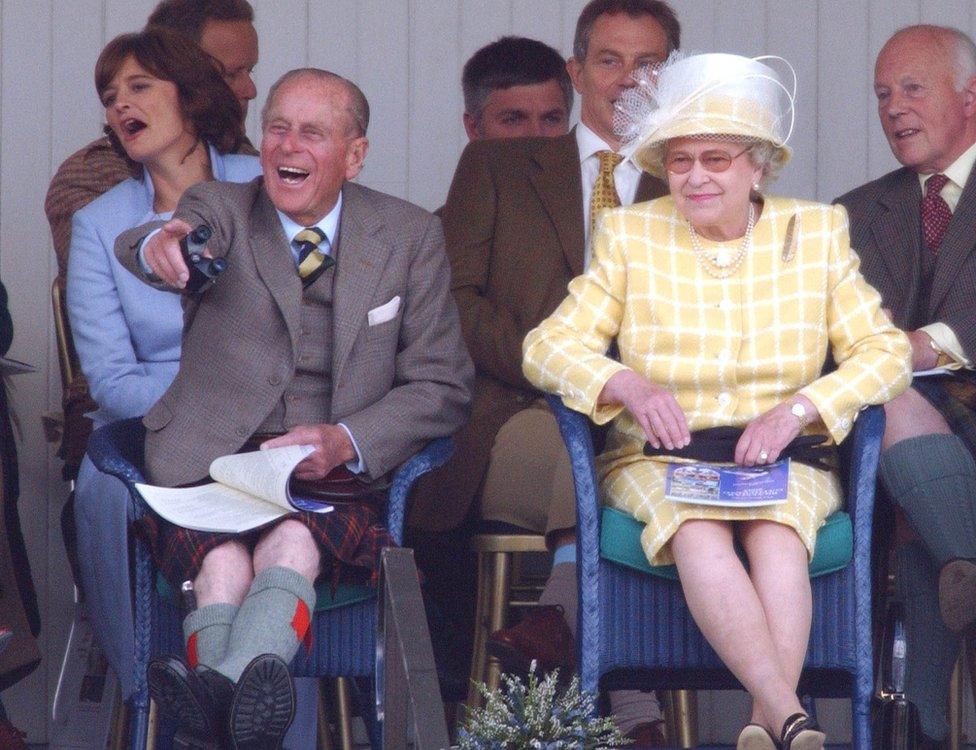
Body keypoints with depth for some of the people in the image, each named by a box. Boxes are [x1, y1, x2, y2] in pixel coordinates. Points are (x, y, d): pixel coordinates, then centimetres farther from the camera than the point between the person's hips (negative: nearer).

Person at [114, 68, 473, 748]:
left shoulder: (410, 238, 12)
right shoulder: (220, 211, 9)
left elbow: (443, 385, 9)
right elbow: (163, 246, -16)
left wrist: (347, 441, -10)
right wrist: (160, 245, -44)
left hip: (339, 480, -1)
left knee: (292, 545, -35)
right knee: (222, 562, -34)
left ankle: (219, 689, -60)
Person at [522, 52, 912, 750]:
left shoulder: (817, 232, 8)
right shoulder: (630, 235, 8)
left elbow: (886, 352, 2)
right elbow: (549, 345, 0)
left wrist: (797, 409, -16)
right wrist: (629, 386, -21)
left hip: (783, 457, 1)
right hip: (658, 456, -1)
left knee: (776, 531, -35)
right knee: (697, 533, -35)